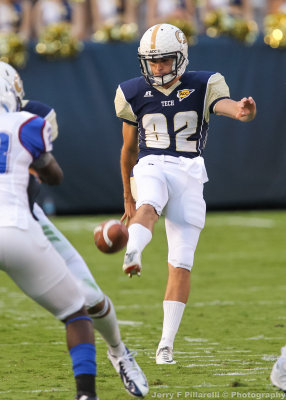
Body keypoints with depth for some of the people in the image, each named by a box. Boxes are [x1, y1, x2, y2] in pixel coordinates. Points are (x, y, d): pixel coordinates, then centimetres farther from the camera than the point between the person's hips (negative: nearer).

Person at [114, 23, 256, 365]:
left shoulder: (202, 86, 1)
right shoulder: (134, 93, 6)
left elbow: (225, 105, -22)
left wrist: (242, 111, -48)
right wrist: (127, 198, 23)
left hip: (189, 174, 0)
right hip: (151, 168, 0)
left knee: (181, 264, -2)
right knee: (148, 206, -38)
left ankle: (166, 345, 4)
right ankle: (132, 255, -70)